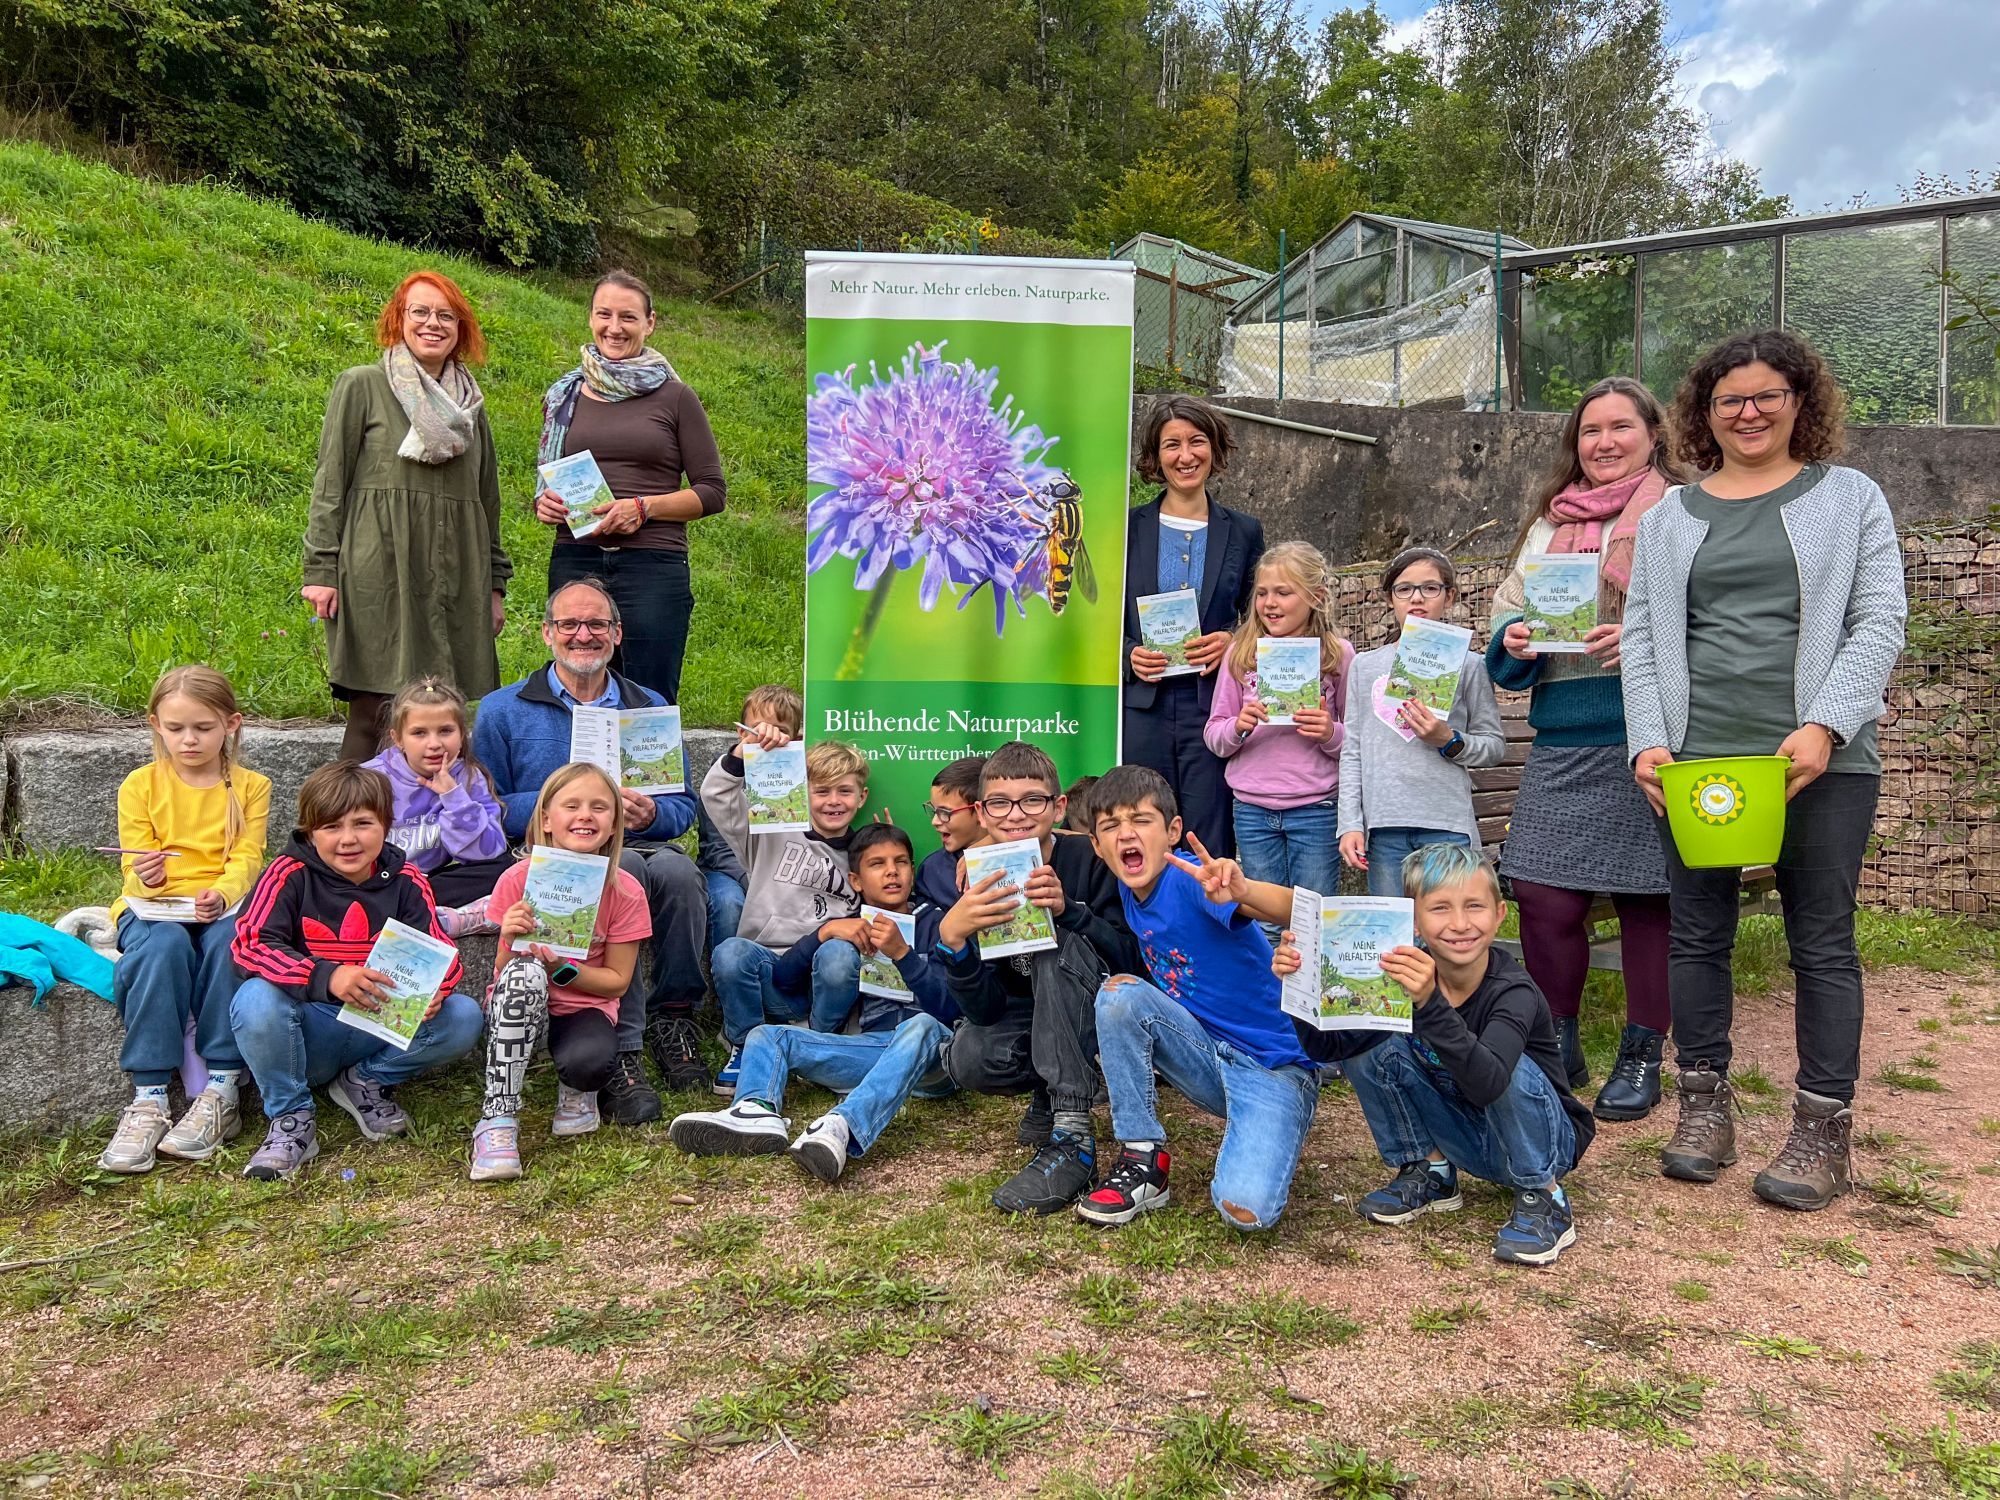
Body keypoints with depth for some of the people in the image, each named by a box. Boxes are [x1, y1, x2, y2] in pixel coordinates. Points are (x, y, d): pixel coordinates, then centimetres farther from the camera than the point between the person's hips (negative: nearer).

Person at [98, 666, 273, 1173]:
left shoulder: (251, 787, 6)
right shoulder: (140, 785, 6)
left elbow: (246, 859, -5)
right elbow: (135, 869, -1)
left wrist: (221, 895, -28)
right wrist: (146, 876, -27)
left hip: (223, 906, 0)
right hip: (153, 908, 0)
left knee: (230, 938, -35)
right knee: (164, 945, -35)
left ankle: (221, 1092, -30)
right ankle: (149, 1099, -33)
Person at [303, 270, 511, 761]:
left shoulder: (470, 404, 18)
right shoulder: (362, 385, 6)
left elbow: (487, 498, 21)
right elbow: (329, 483, 2)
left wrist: (495, 585, 17)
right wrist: (320, 570, -5)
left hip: (454, 581, 4)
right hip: (379, 574, -4)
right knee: (374, 712, -8)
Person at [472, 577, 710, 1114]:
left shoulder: (649, 707, 18)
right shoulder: (503, 712, 11)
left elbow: (684, 807, 15)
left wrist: (651, 814, -8)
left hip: (640, 847, 3)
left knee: (677, 869, -34)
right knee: (620, 870, -37)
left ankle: (673, 1018, -15)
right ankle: (620, 1053, -34)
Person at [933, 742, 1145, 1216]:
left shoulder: (1088, 860, -17)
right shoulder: (982, 883, -10)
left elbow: (1136, 963, -21)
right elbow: (985, 1010, -16)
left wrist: (1068, 910, -36)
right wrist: (952, 936, -35)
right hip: (1031, 1022, 3)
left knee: (1060, 943, -31)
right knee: (967, 1060, -28)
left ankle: (1073, 1139, -31)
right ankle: (1052, 1092, 5)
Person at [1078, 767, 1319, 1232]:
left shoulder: (1192, 878, -21)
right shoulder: (1131, 889, 1)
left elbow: (1298, 911, -34)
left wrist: (1243, 892, -58)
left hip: (1275, 1067, -6)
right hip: (1208, 1055, 6)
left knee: (1247, 1211, -27)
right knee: (1119, 993, -20)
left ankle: (1260, 1138, 7)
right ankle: (1143, 1158, -8)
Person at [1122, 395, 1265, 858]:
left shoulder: (1244, 531, 9)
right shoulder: (1127, 528, 7)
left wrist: (1232, 642, -7)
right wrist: (1129, 654, -9)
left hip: (1211, 708, 0)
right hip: (1143, 708, 0)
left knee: (1210, 850, -1)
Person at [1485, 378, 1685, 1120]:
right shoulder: (1548, 522, 18)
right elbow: (1507, 614, 20)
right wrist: (1515, 640, -2)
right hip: (1562, 738, 4)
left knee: (1646, 897, 4)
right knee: (1544, 897, 2)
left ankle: (1642, 1057, 20)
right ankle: (1557, 1051, 20)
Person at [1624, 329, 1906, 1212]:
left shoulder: (1850, 499, 9)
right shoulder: (1669, 517, 15)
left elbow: (1879, 624, 0)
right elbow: (1642, 637, 9)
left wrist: (1824, 726, -14)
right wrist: (1648, 742, -4)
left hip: (1822, 760, -2)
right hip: (1696, 757, 2)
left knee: (1822, 941, 2)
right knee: (1697, 934, 5)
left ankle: (1825, 1130, 10)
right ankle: (1704, 1105, 17)